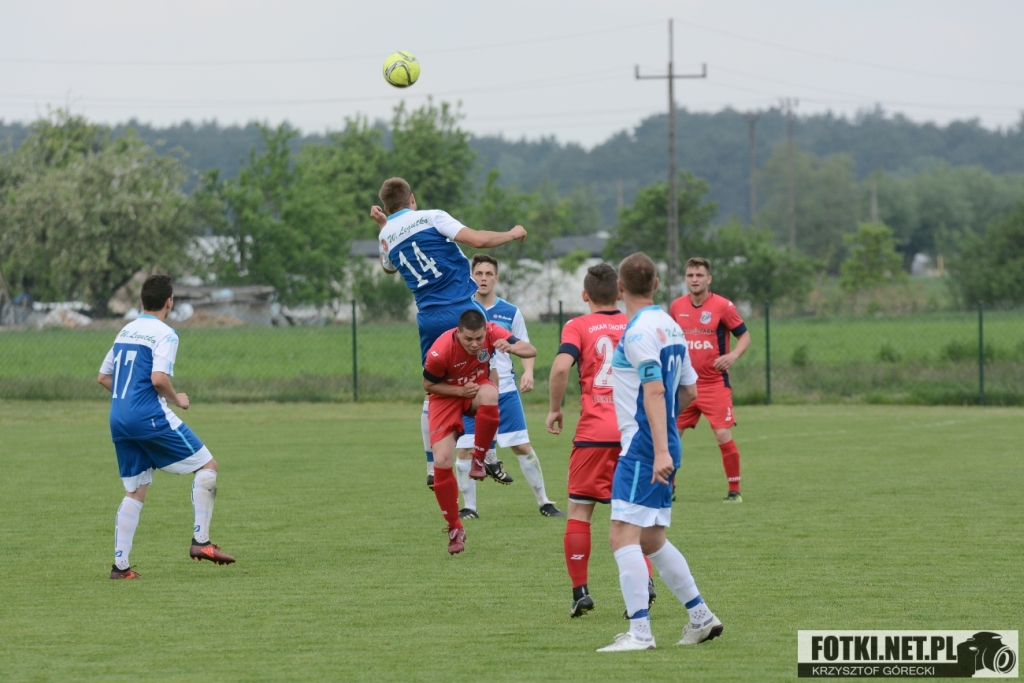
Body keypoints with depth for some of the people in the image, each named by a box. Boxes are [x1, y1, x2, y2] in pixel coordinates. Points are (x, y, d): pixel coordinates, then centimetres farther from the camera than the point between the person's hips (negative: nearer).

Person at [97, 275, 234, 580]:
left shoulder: (125, 332, 16)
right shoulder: (164, 334, -8)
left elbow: (103, 377, 18)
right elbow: (159, 378, -20)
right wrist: (178, 400, -3)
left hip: (118, 418, 8)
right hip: (150, 417, -8)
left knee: (135, 491, 14)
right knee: (207, 465, 2)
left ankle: (120, 564, 7)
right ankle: (201, 541, -5)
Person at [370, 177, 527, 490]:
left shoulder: (386, 237, 9)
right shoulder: (430, 218, -5)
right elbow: (476, 240, -14)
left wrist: (383, 225, 32)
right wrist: (512, 234, 2)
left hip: (429, 319, 4)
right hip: (462, 309, -4)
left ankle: (433, 468, 10)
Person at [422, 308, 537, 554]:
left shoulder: (492, 333, -24)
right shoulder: (440, 352, -30)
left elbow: (530, 351, -23)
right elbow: (428, 385, -13)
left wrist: (511, 348, -45)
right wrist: (461, 391, -27)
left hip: (477, 388, 1)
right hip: (447, 396, -1)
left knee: (489, 395, -39)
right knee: (442, 462, -13)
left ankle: (478, 460, -16)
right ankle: (455, 528, 5)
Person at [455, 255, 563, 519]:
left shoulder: (510, 312, 5)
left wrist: (528, 371, -10)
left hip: (505, 390, 1)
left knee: (522, 446, -1)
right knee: (466, 450, -6)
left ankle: (544, 503, 9)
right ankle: (468, 508, 7)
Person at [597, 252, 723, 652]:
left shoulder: (639, 331, -13)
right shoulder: (670, 326, 14)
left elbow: (655, 391, -21)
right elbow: (689, 391, 20)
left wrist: (660, 451, -27)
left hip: (643, 446, -9)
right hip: (662, 446, 9)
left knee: (623, 536, -11)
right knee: (651, 541, 17)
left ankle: (640, 632, -17)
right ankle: (701, 616, 22)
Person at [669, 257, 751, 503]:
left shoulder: (722, 306, -7)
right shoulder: (677, 307, 5)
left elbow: (744, 336, -2)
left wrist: (732, 356, -20)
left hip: (715, 384, -4)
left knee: (723, 436, -12)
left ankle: (734, 491, 2)